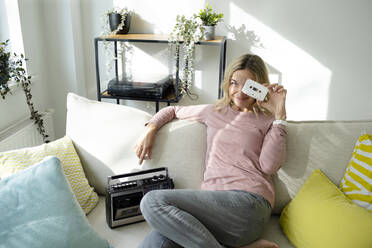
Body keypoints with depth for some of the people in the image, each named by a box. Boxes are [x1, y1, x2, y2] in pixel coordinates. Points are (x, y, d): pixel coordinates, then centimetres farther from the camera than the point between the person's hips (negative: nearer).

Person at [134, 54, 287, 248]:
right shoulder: (214, 112, 24)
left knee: (153, 201, -24)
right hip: (213, 202, 4)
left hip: (248, 202, -4)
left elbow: (269, 166, -3)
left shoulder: (268, 120, 13)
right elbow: (173, 110, 37)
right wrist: (150, 128, 18)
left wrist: (280, 115, -2)